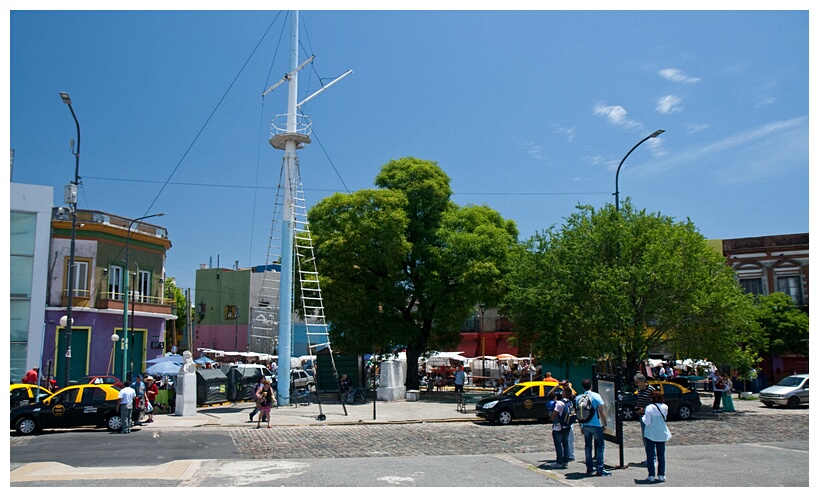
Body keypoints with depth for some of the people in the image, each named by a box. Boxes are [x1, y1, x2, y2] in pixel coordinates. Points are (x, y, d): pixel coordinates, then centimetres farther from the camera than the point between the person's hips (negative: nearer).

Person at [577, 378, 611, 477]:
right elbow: (602, 412, -9)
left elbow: (578, 413, 9)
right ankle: (599, 469, -4)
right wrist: (604, 424, 0)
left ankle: (589, 468, 17)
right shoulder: (596, 396, -8)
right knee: (600, 446, 1)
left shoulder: (578, 398, 4)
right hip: (596, 425, -4)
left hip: (585, 426, 4)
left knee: (588, 446, 13)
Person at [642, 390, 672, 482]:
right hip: (662, 434, 4)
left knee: (650, 455, 5)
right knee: (661, 455, 13)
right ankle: (661, 475, 15)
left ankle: (651, 475, 5)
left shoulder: (649, 408, -17)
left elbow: (647, 422, -16)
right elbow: (665, 418, 9)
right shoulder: (665, 407, -3)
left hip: (651, 435, -4)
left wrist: (643, 417, 3)